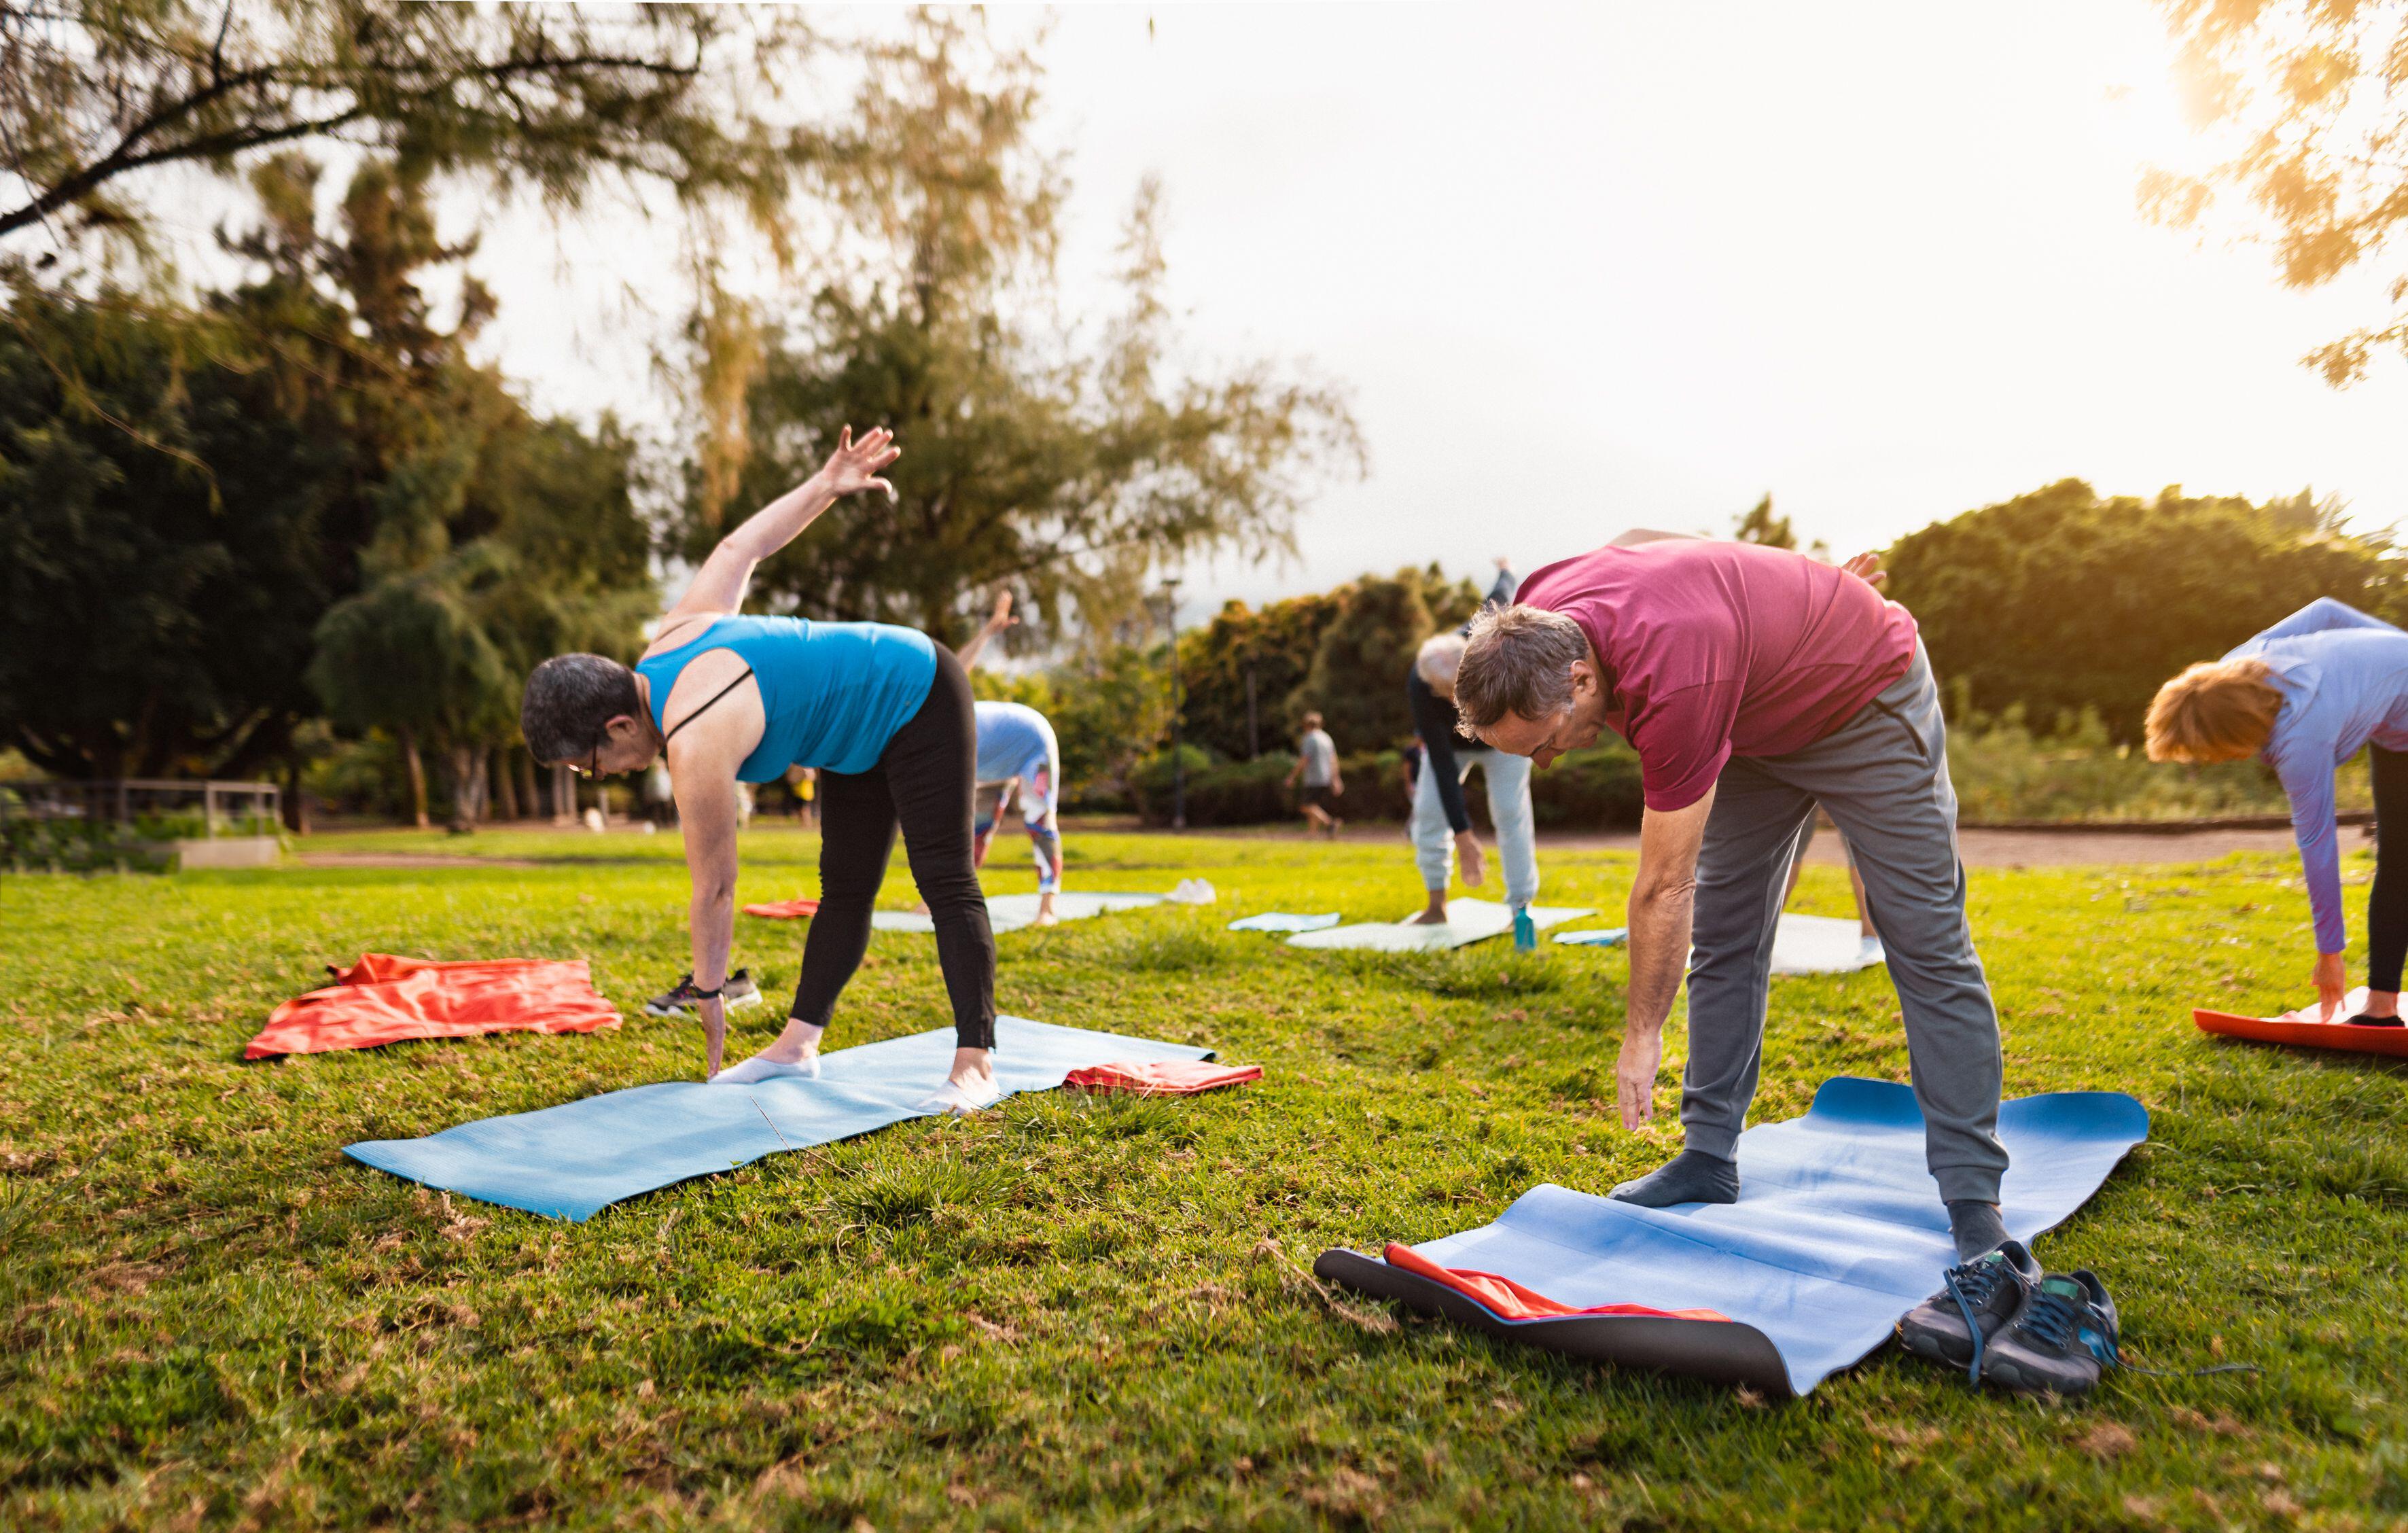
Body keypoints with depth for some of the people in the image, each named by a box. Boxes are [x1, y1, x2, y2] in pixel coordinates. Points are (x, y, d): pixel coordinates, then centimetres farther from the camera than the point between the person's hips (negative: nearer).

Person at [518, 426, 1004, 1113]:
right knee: (844, 887, 8)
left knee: (945, 882, -13)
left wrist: (706, 996, -8)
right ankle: (798, 1044, 10)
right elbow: (738, 550, 5)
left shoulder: (694, 745, -30)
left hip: (919, 697, -10)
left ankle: (974, 1065, -13)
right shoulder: (670, 644, -5)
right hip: (866, 728, 10)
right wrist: (828, 485, 9)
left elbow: (713, 891, -20)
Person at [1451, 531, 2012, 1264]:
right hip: (1760, 714, 8)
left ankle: (1973, 1192, -1)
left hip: (1867, 698, -7)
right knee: (1723, 938, 4)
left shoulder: (1673, 681, -43)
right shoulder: (1534, 624, -20)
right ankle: (1710, 1157, 10)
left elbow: (1664, 888, -33)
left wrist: (1642, 1036, -21)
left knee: (1927, 944, -7)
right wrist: (1811, 582, 6)